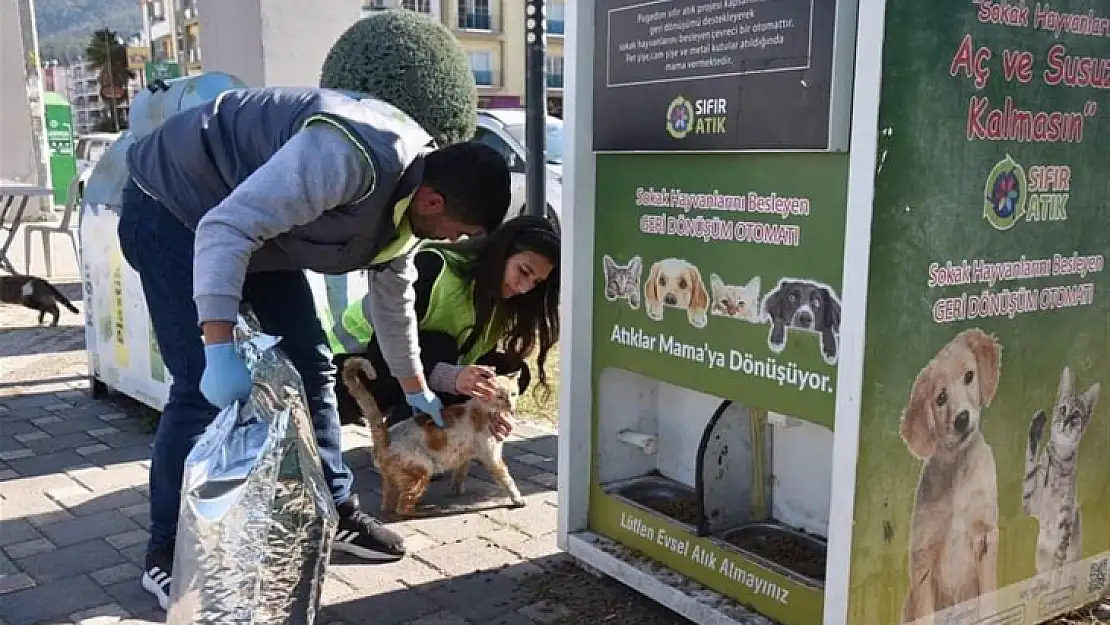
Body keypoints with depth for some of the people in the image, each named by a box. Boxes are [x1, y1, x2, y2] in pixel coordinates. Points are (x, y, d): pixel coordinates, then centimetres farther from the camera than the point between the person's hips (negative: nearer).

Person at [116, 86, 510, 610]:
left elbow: (393, 298, 12)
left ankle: (334, 512, 18)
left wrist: (415, 389, 23)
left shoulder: (408, 196, -4)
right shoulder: (353, 158, -36)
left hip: (257, 229, 9)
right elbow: (225, 228, -39)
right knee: (202, 386, -15)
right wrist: (220, 350, -45)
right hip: (173, 204, -9)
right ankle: (167, 555, 0)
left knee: (310, 364, 5)